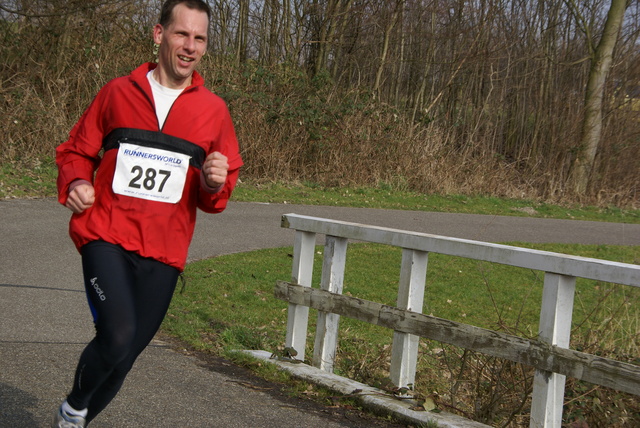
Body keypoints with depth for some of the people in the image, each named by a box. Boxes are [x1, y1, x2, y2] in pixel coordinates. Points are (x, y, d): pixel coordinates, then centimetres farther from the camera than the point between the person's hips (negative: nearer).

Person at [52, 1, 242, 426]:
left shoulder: (214, 110, 8)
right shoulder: (118, 92, 5)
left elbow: (215, 198, 13)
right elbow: (77, 151, 14)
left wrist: (215, 184, -10)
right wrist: (75, 184, -7)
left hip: (163, 252, 2)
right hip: (107, 235, -2)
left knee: (124, 357, 7)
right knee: (118, 337, -23)